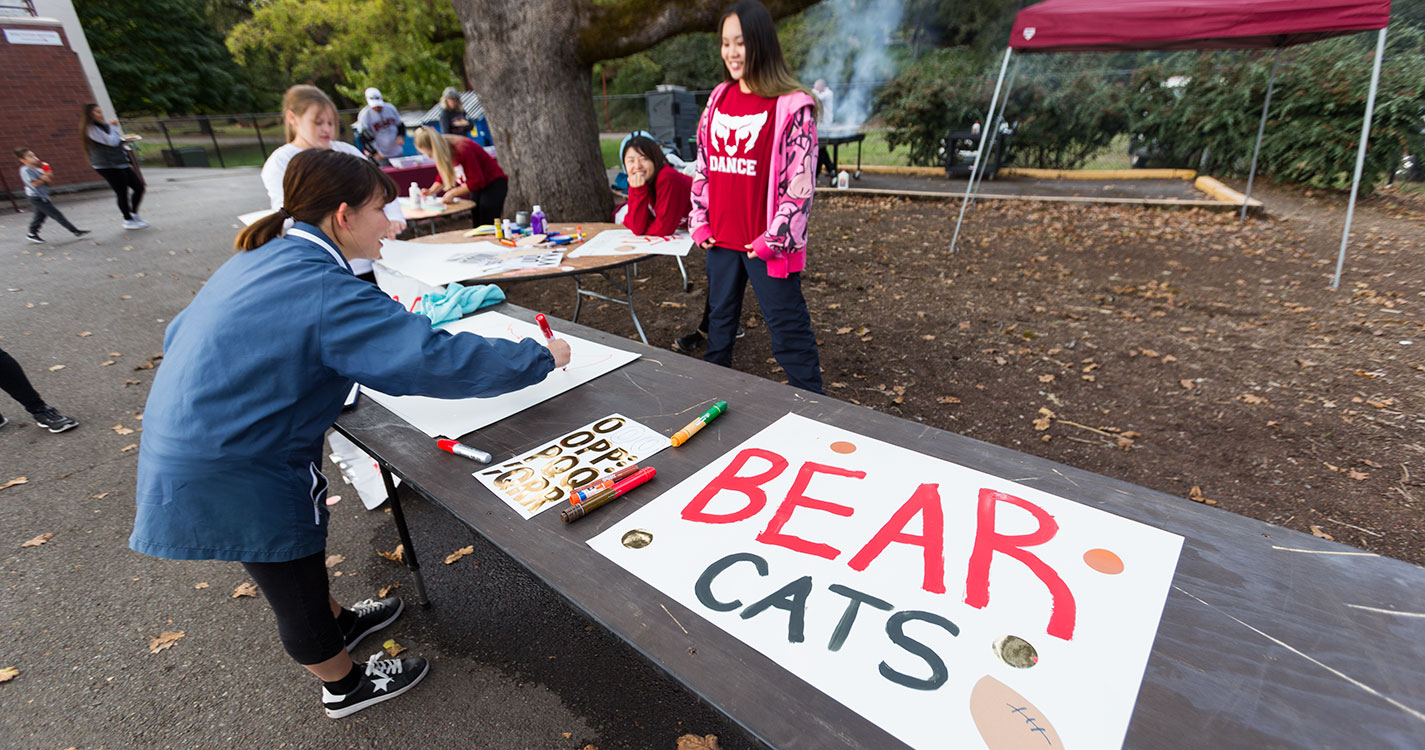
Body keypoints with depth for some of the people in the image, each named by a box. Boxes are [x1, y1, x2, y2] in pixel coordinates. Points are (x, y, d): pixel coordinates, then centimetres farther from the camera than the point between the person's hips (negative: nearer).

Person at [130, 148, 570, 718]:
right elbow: (436, 359, -33)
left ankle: (338, 623, 55)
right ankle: (345, 686, 40)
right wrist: (541, 357, -23)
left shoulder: (257, 261, 2)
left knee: (300, 556, 29)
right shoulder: (325, 290, -27)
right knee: (297, 586, 14)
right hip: (228, 478, -9)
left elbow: (180, 334, 14)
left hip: (188, 442, 9)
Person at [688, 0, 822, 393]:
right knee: (720, 319, 20)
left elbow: (801, 182, -12)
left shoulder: (792, 106, -9)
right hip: (720, 239, 6)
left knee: (788, 331, 0)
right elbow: (702, 167, 14)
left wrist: (775, 238, -15)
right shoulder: (718, 98, 9)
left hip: (766, 243, -6)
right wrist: (699, 221, 8)